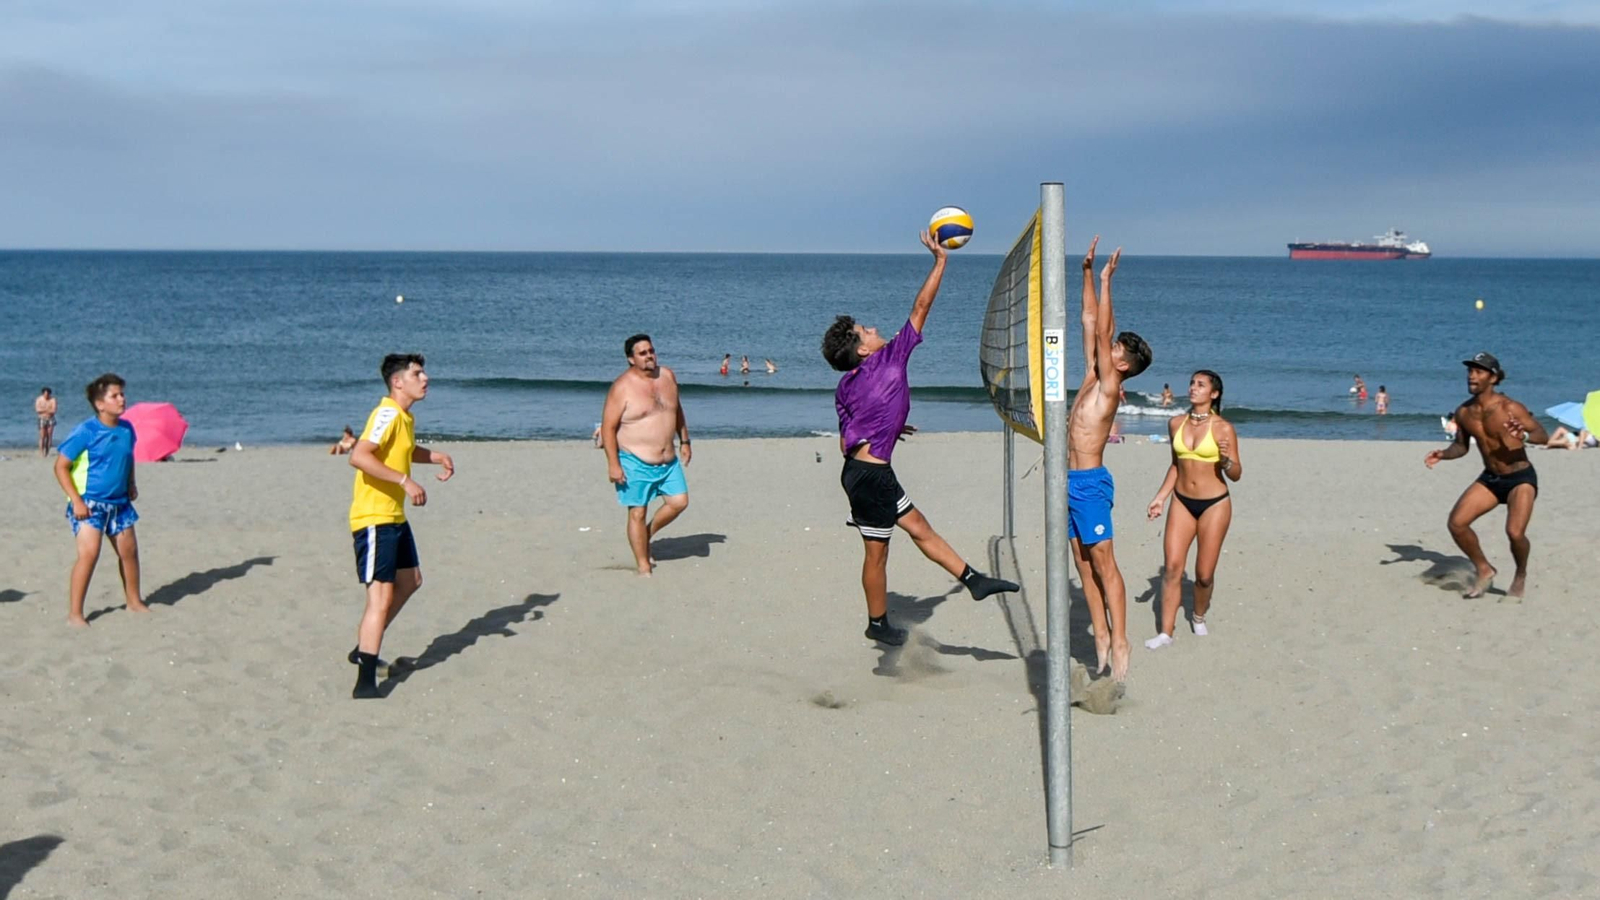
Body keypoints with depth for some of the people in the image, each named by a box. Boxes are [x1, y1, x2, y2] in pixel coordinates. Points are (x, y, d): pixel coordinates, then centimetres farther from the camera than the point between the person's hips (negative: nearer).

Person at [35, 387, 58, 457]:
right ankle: (41, 453, -7)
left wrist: (43, 410, -14)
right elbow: (37, 410, -13)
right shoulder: (39, 399, -3)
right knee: (42, 437, -7)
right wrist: (48, 410, -14)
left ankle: (47, 452, 9)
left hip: (51, 420, 1)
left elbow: (53, 410, -13)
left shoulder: (52, 399, -4)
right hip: (42, 420, -1)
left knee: (49, 437, 1)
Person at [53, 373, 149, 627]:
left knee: (129, 551, 13)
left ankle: (134, 601, 32)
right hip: (89, 504, -6)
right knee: (89, 553, -17)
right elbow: (61, 466, -11)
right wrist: (76, 500, -17)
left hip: (119, 503, 6)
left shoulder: (126, 430, 2)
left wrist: (131, 483, 9)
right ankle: (74, 613, -10)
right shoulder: (86, 432, -15)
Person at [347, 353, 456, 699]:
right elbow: (358, 456, -31)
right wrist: (405, 481, -32)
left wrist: (436, 456, 14)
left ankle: (364, 649, 32)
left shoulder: (405, 416, 12)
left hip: (395, 517, 10)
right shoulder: (387, 414, -18)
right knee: (382, 596, -15)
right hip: (373, 519, -10)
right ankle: (365, 683, -16)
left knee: (410, 580, 21)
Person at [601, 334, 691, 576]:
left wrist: (684, 441, 20)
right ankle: (644, 567, 8)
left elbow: (676, 409, 20)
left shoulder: (668, 376, 5)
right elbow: (608, 427, -13)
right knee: (637, 513, -1)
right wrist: (613, 463, -18)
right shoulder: (622, 387, -13)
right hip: (636, 462, -6)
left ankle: (647, 534, 28)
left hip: (668, 460, 6)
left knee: (679, 501, 5)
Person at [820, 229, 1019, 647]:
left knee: (919, 527, 12)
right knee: (876, 551, 5)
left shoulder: (844, 388, 8)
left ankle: (973, 579, 17)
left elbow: (845, 442, 11)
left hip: (858, 468, 8)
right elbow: (920, 308, -7)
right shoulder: (889, 359, -11)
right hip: (872, 474, -8)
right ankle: (878, 624, 18)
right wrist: (939, 259, 0)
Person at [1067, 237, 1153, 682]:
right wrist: (1088, 271, 12)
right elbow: (1090, 320, 14)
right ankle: (1101, 636, 14)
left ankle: (1119, 643, -6)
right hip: (1072, 481, 9)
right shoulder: (1092, 377, 11)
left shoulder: (1110, 386, -9)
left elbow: (1101, 332, -17)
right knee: (1083, 563, 9)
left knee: (1104, 563, -7)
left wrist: (1106, 281, -14)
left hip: (1090, 482, -9)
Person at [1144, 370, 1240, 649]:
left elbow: (1236, 475, -6)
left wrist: (1226, 459, -27)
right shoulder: (1176, 424, 5)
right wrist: (1160, 498, 13)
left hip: (1214, 504, -4)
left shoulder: (1223, 428, -9)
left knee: (1204, 574, 2)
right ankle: (1166, 632, -2)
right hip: (1182, 502, 4)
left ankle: (1199, 616, 30)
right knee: (1172, 566, -6)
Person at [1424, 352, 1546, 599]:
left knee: (1515, 532, -23)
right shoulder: (1463, 412, -2)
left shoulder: (1510, 409, -19)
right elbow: (1461, 446, 12)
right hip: (1489, 478, 6)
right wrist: (1443, 454, -8)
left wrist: (1525, 436, -39)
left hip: (1521, 478, -6)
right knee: (1456, 523, -9)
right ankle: (1484, 570, 13)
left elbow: (1544, 437, -17)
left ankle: (1521, 575, 9)